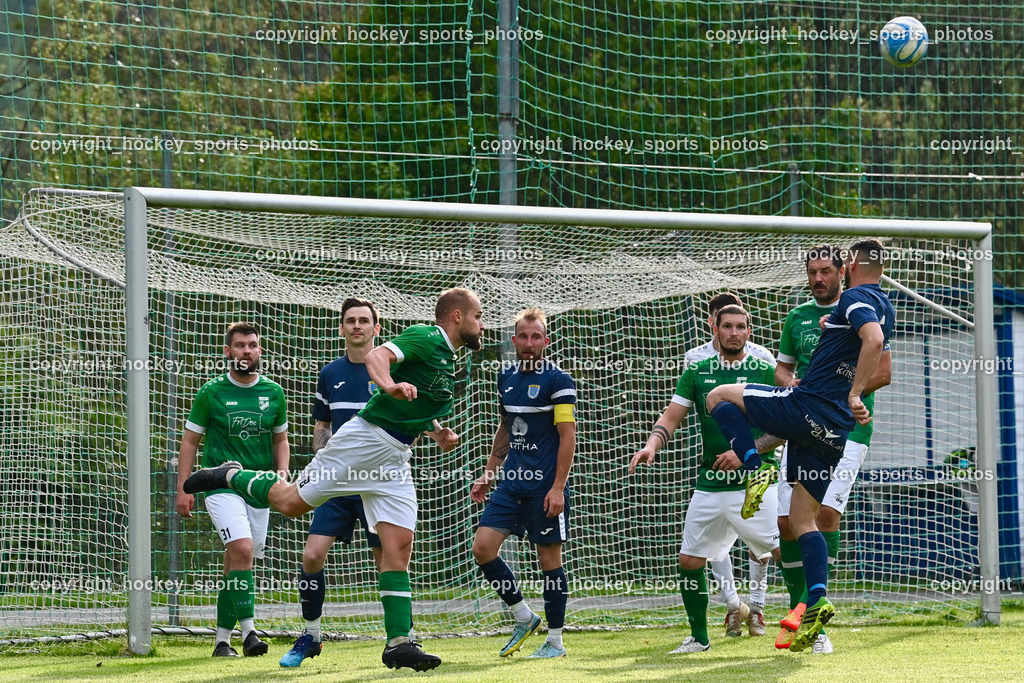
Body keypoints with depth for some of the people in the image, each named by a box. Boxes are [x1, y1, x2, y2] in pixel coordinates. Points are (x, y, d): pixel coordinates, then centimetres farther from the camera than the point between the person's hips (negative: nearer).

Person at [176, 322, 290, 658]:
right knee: (243, 548, -24)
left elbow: (280, 439, 19)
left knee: (235, 565, 7)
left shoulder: (274, 393, 7)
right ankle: (248, 630, -25)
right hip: (222, 485, -4)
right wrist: (183, 489, -3)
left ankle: (222, 640, 16)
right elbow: (190, 442, 4)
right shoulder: (211, 393, -2)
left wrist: (282, 473, 1)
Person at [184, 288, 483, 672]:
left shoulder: (453, 364, 18)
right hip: (364, 438, -8)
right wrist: (388, 385, -46)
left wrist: (439, 434, 15)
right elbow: (377, 355, -26)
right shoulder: (425, 339, -9)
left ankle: (399, 643, -7)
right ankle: (232, 477, 24)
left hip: (394, 459, 8)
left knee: (398, 545, -4)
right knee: (292, 502, -4)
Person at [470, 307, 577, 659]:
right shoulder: (507, 379, 11)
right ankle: (524, 618, 11)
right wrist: (488, 474, 21)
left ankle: (555, 641, 12)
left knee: (549, 559, 0)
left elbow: (568, 436, -12)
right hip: (512, 483, 6)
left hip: (545, 487, -6)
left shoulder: (558, 380, -8)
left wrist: (558, 488, -18)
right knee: (482, 547, -4)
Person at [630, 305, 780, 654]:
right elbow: (671, 417, 8)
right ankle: (699, 637, 20)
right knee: (689, 560, 5)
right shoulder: (697, 372, 10)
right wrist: (652, 445, -12)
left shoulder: (765, 372, 0)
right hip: (710, 484, 4)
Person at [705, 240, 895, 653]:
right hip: (835, 429, 8)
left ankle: (757, 468, -11)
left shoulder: (855, 298, -7)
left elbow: (874, 340, -27)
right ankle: (817, 601, -6)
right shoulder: (884, 309, 20)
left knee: (719, 397, 7)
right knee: (801, 519, 11)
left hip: (807, 405, -8)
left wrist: (854, 394, -24)